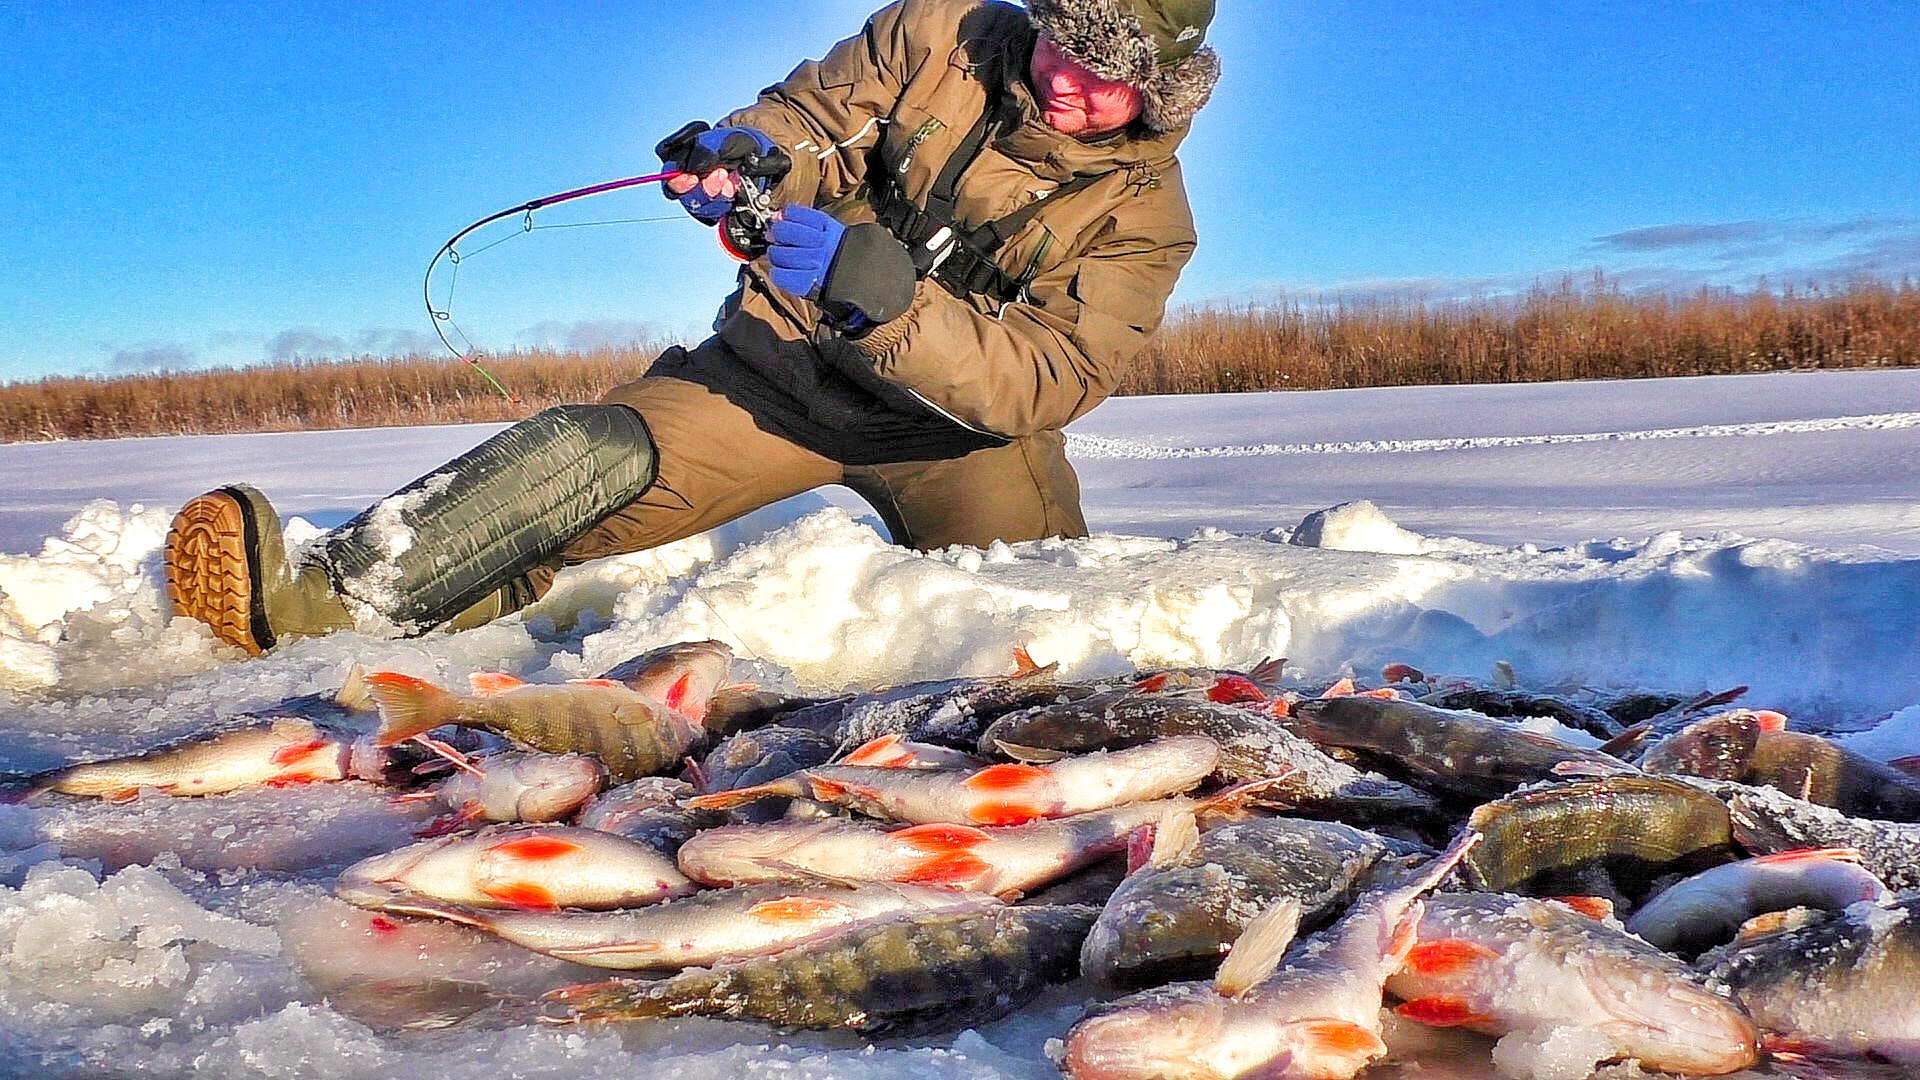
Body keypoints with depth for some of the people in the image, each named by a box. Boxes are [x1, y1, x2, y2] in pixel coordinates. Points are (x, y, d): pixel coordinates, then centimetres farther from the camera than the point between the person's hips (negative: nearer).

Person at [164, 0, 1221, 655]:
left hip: (958, 422, 2)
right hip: (786, 360, -1)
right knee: (597, 452, -25)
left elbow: (1045, 380, -22)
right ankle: (314, 594, -36)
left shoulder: (1141, 213, -9)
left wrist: (878, 287, -38)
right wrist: (745, 155, -25)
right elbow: (807, 117, 2)